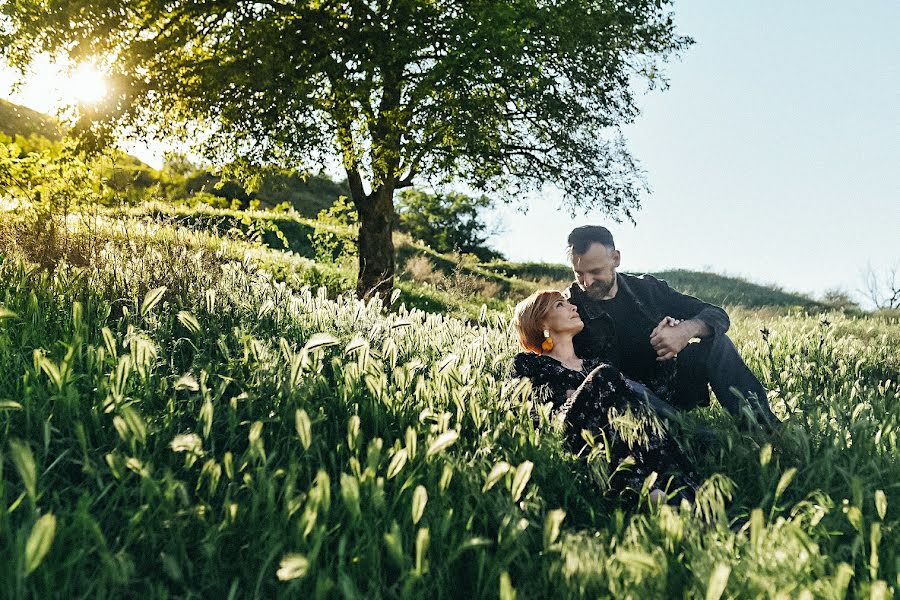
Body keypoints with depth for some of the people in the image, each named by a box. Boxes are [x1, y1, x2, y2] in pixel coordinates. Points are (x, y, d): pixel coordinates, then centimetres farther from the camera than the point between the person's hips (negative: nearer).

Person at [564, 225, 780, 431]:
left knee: (715, 341, -15)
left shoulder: (648, 289, 6)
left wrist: (687, 329, -19)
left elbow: (717, 315, 3)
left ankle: (765, 427, -21)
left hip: (667, 391, 4)